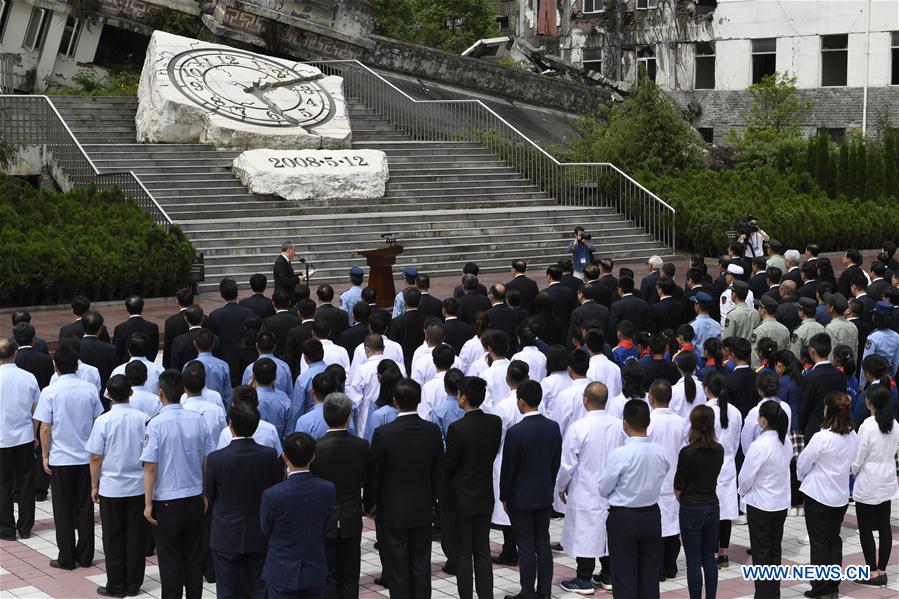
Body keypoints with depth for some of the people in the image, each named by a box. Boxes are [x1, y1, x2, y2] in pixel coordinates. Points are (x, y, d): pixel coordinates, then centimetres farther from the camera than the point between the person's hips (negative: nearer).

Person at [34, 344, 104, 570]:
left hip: (60, 459, -3)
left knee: (63, 510, 6)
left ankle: (66, 558, 10)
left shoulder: (50, 392, -12)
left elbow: (45, 428, -10)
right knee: (84, 507, 11)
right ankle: (85, 556, 16)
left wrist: (45, 455, 1)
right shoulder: (90, 390, -3)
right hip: (86, 457, 3)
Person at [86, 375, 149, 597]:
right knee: (136, 537, 10)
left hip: (111, 487, -2)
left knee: (113, 539, 8)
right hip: (138, 486, 2)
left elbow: (96, 457, -8)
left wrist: (94, 485, 5)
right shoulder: (143, 419, -5)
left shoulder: (103, 421, -12)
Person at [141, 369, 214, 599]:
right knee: (194, 556, 15)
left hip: (166, 499, -4)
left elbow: (150, 467, -14)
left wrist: (148, 503, -6)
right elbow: (208, 460, 3)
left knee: (170, 558, 7)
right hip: (194, 496, 4)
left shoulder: (156, 423, -15)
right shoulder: (198, 420, -4)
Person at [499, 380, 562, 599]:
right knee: (543, 543, 12)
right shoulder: (553, 428, -3)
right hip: (545, 495, 5)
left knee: (526, 546, 2)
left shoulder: (515, 432, -20)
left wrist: (504, 496, 0)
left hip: (520, 497, -5)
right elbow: (556, 463, 6)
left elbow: (507, 468, -13)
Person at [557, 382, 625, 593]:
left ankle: (584, 579, 10)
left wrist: (561, 487, 5)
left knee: (584, 533, 5)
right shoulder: (619, 426, -6)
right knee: (609, 532, 15)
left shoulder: (578, 428, -19)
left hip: (585, 493, -5)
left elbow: (567, 464, -12)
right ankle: (608, 575, 24)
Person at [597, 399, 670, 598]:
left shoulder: (620, 454, -21)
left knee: (624, 576, 5)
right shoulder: (660, 452, -7)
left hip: (623, 517, -4)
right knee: (650, 575, 13)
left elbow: (603, 489, -11)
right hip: (652, 515, 4)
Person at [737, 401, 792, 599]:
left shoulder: (759, 446, -24)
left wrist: (743, 492, 5)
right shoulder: (786, 443, -3)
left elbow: (745, 477, -18)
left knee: (761, 553, 4)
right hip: (781, 503, 7)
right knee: (775, 550, 16)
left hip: (760, 505, -6)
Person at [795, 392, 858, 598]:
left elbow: (803, 463, -12)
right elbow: (851, 463, 8)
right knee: (834, 540, 17)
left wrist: (803, 477, 9)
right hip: (841, 495, 6)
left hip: (818, 496, -6)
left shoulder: (822, 437, -24)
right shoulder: (853, 437, -4)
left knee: (819, 542, 5)